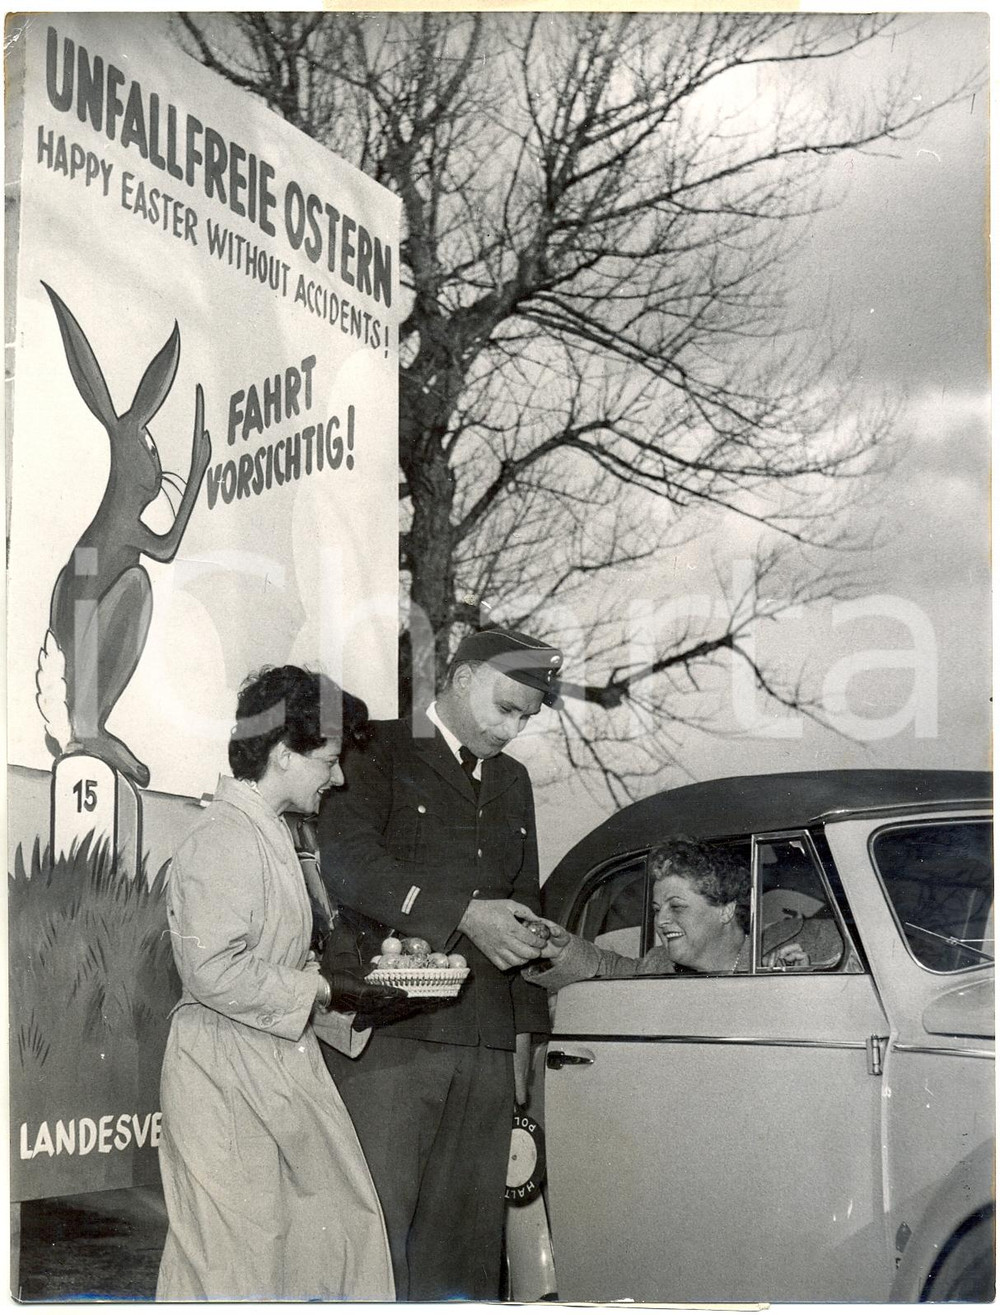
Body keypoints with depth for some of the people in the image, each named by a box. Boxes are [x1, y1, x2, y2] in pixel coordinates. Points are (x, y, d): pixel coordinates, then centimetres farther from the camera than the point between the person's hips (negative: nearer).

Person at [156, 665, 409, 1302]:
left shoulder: (271, 836, 16)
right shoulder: (223, 840, -17)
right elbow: (216, 971, -25)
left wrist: (351, 1004, 8)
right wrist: (322, 990, -18)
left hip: (280, 1069, 10)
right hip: (225, 1075, -10)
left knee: (343, 1222, 8)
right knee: (233, 1256, -4)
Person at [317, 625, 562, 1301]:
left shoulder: (512, 780, 25)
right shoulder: (379, 752, 4)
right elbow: (349, 864, -13)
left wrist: (524, 1029, 20)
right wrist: (464, 915, -18)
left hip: (486, 1043, 6)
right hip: (389, 1034, -6)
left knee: (468, 1233, 3)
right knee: (376, 1224, -9)